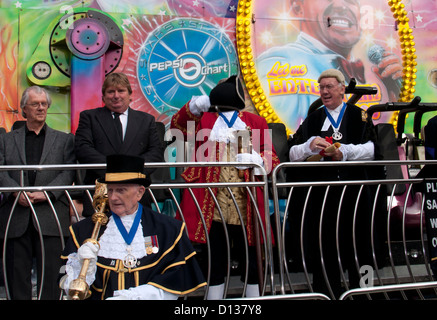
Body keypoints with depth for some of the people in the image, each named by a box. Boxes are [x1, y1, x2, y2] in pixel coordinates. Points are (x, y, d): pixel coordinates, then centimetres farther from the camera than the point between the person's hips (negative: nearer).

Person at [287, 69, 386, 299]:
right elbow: (292, 153, 7)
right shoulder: (312, 120, 16)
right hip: (321, 194, 2)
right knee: (324, 249, 1)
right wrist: (310, 146, -13)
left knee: (357, 245, 1)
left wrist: (344, 152, -20)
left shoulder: (358, 116, 9)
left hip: (354, 193, -1)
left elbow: (371, 149, -5)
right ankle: (327, 293, 11)